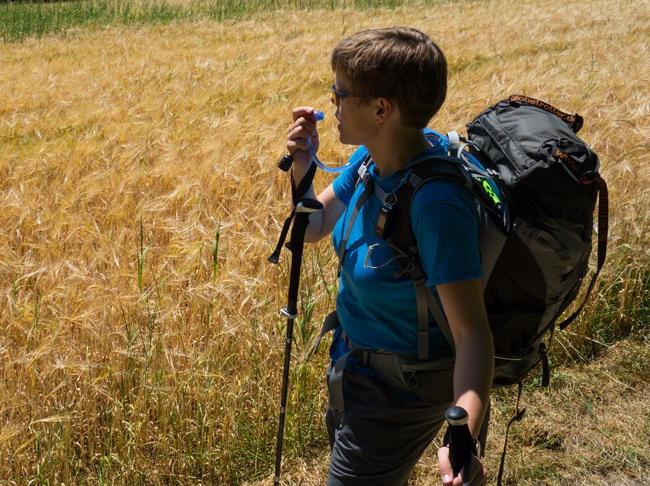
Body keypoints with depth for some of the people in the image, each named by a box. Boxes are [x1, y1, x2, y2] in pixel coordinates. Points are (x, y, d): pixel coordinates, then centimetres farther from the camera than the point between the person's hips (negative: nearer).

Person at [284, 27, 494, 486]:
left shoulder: (437, 203, -35)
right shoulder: (371, 158, -9)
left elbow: (473, 331, -35)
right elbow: (314, 227, 5)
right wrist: (301, 167, -15)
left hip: (399, 392, -8)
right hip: (354, 369, 8)